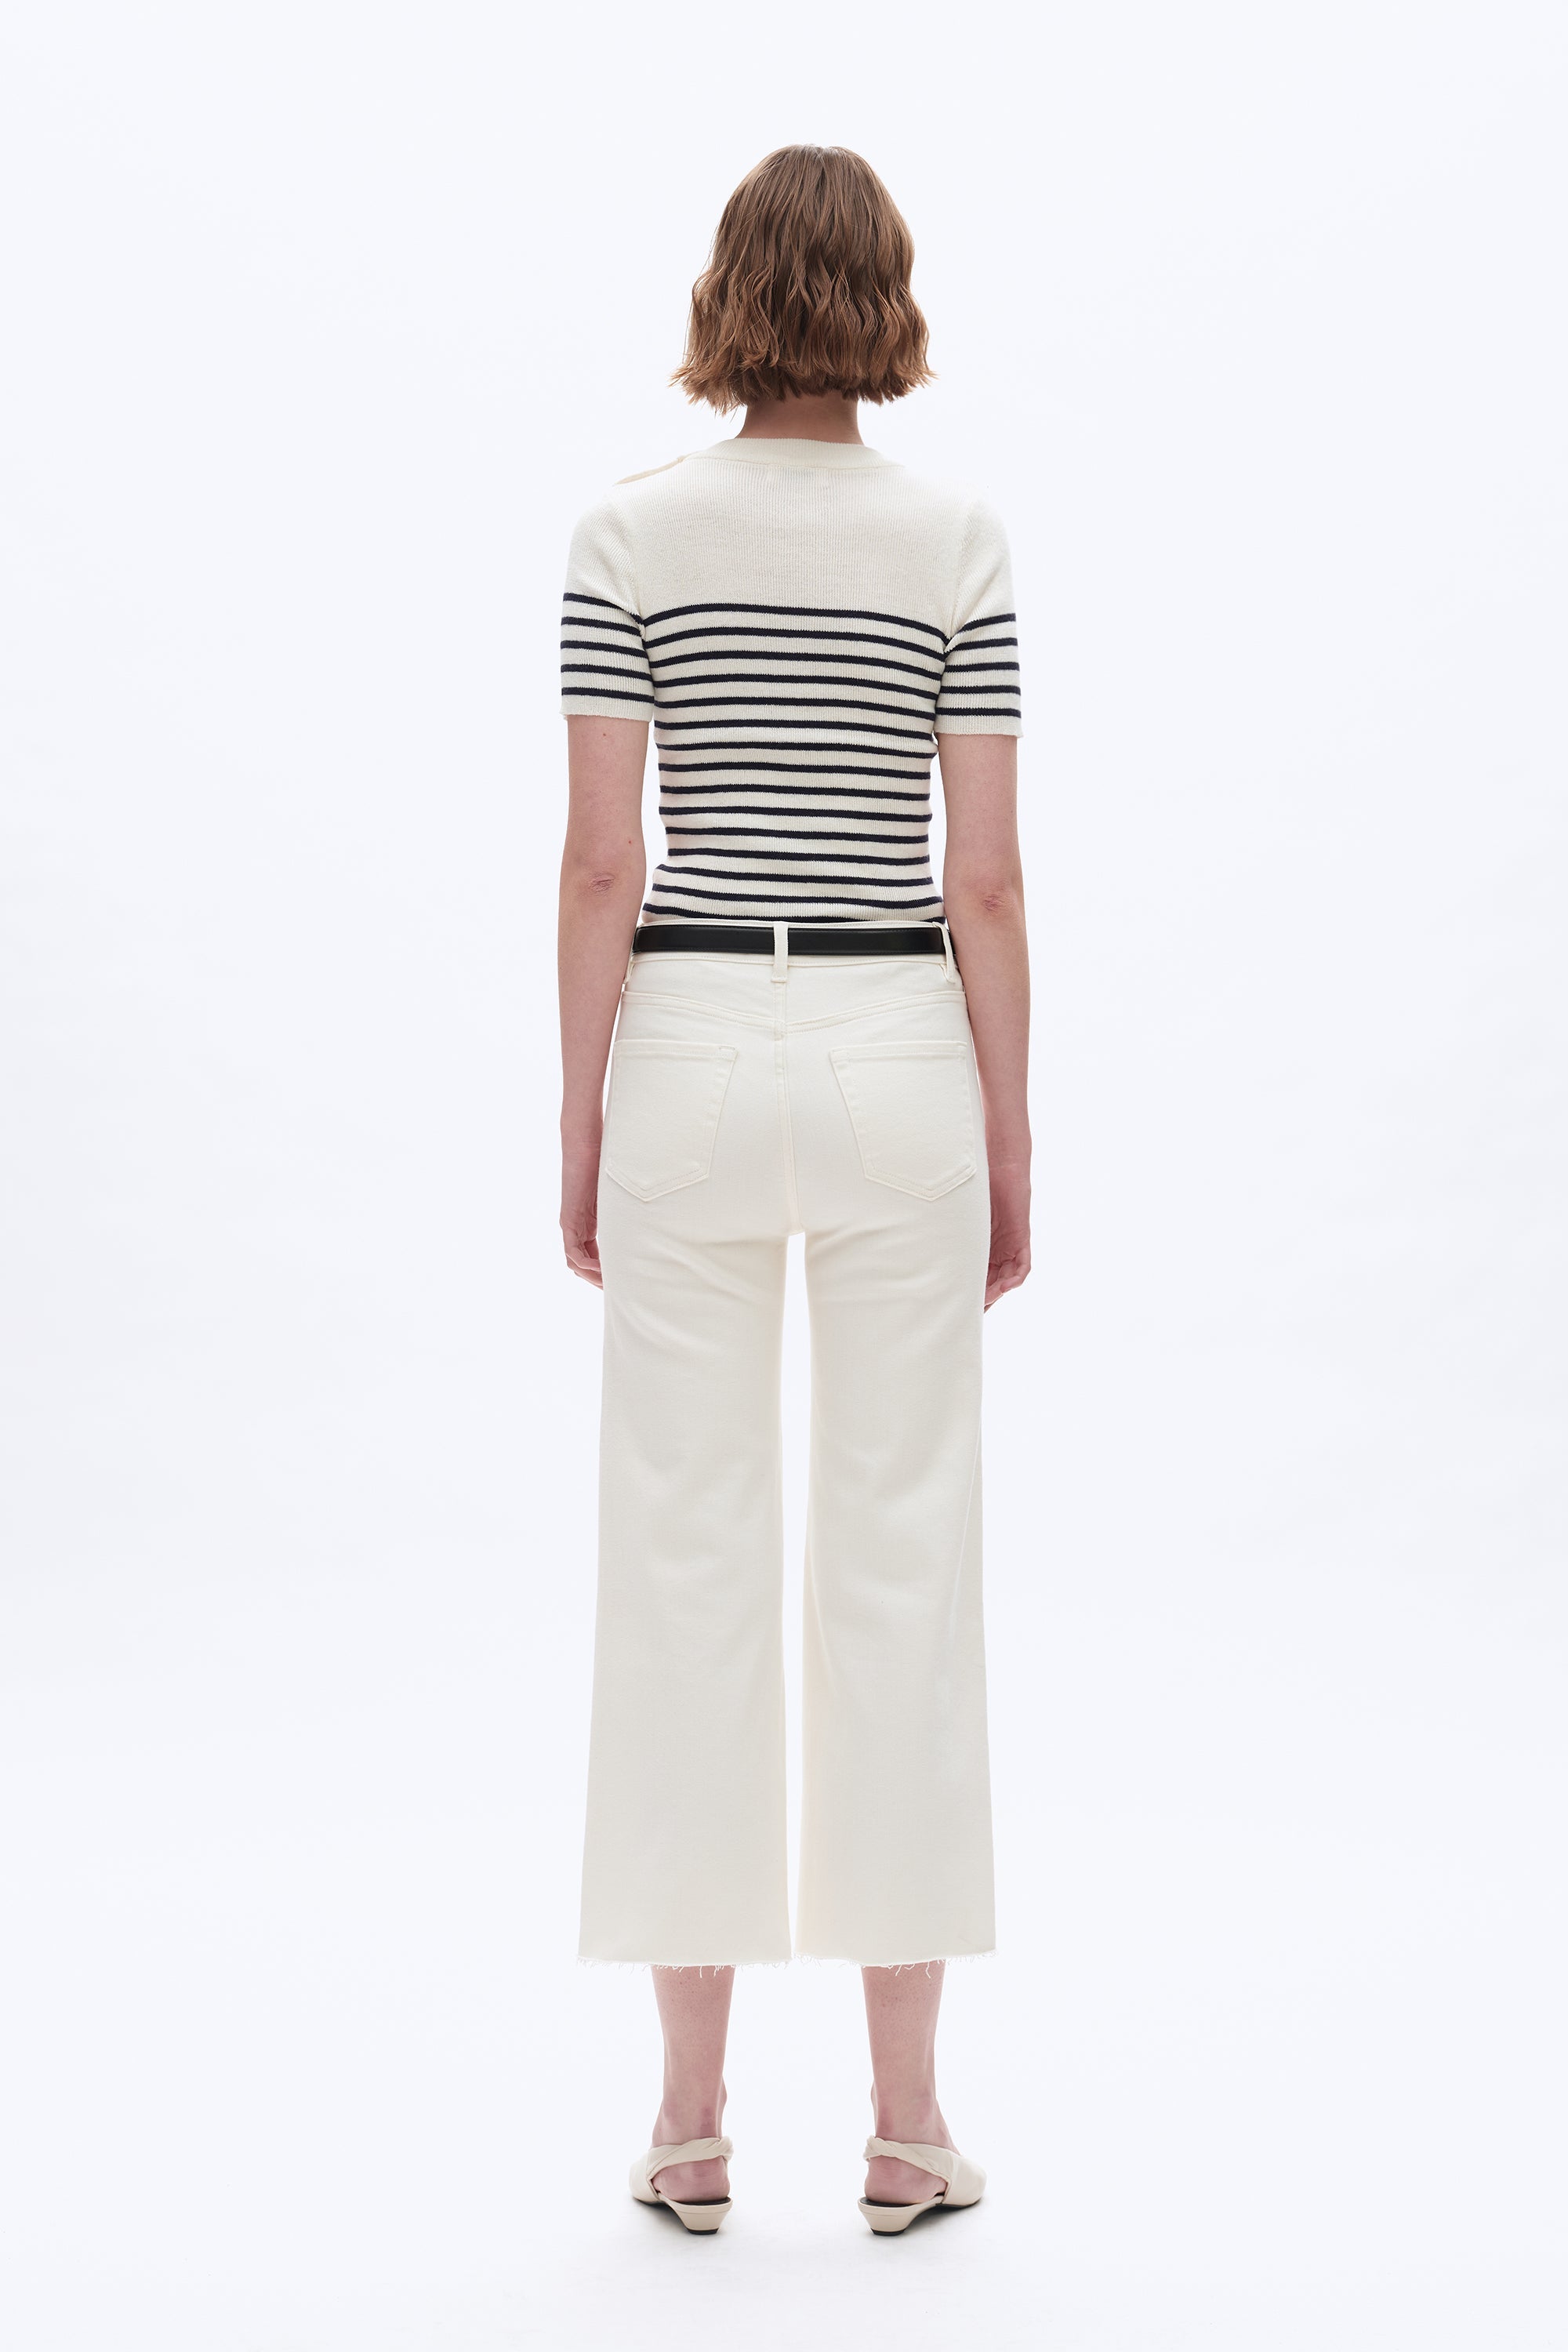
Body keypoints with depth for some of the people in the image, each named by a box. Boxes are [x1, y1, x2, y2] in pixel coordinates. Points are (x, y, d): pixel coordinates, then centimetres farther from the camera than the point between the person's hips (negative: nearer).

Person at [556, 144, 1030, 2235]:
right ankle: (906, 2122, 11)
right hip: (897, 1060, 0)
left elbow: (601, 865, -4)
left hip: (691, 1055, 0)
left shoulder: (629, 535, -1)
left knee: (687, 1562, 6)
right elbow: (984, 883, -3)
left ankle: (692, 2117, 12)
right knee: (902, 1563, 5)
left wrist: (581, 1125, 4)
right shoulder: (960, 540, -1)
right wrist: (1010, 1143, 4)